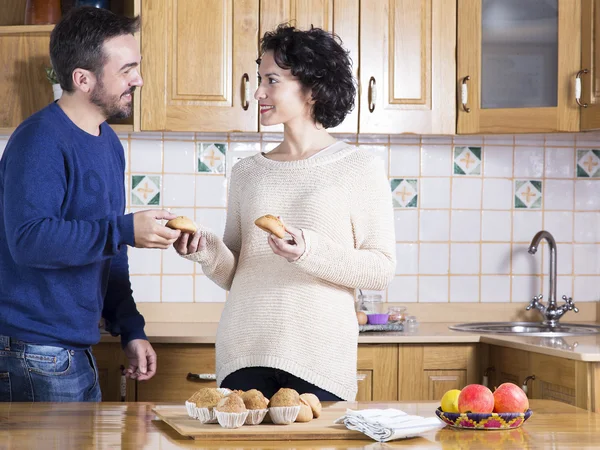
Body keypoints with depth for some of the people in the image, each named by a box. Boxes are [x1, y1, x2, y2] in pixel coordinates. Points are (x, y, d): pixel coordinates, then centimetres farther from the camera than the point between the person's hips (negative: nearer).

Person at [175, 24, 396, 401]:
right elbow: (232, 275, 15)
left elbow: (382, 270, -5)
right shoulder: (247, 172, 13)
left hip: (320, 357, -3)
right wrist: (206, 250, -5)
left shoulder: (360, 168, 1)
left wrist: (310, 251, -18)